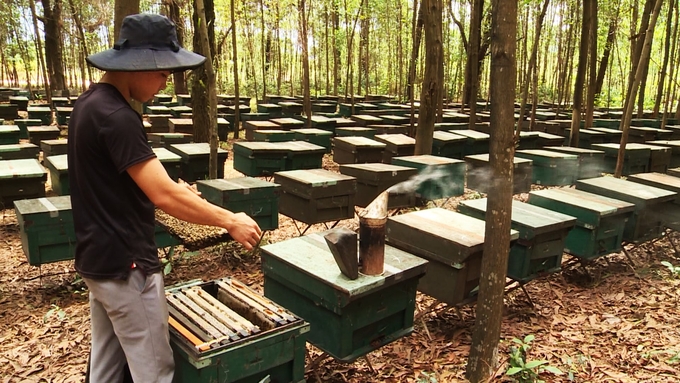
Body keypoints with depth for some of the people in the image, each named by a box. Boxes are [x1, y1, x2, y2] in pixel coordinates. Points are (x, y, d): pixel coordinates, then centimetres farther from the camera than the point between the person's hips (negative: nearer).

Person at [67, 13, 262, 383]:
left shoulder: (89, 102, 8)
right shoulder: (116, 116, -23)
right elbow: (164, 196, -27)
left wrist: (172, 189, 11)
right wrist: (231, 220, -18)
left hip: (97, 258, 10)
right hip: (125, 266, -10)